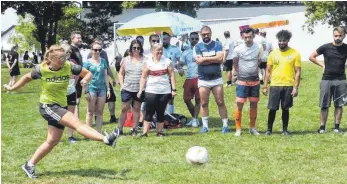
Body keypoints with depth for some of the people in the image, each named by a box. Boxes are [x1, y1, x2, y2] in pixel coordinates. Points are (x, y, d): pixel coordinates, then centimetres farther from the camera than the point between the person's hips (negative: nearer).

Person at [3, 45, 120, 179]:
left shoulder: (69, 67, -9)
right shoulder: (42, 69, -14)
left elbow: (88, 73, -1)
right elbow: (27, 78, 7)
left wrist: (85, 79, -24)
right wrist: (12, 88, 16)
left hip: (61, 107, 6)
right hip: (47, 106, -5)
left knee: (53, 141, 8)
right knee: (77, 123, -23)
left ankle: (29, 165, 21)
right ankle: (106, 139, -37)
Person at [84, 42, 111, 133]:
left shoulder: (103, 61, 9)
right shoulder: (87, 62, -1)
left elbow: (105, 75, 13)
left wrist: (108, 89, 9)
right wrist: (86, 91, -8)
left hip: (102, 88, 4)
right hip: (92, 88, -4)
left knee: (100, 112, 6)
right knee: (90, 112, 1)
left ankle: (99, 132, 10)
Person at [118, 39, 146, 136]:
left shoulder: (145, 60, 1)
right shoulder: (126, 60, 6)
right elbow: (121, 73, 12)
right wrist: (122, 84, 1)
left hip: (139, 89, -1)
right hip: (127, 89, 1)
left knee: (136, 109, 8)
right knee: (124, 109, 1)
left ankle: (134, 129, 16)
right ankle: (120, 128, 9)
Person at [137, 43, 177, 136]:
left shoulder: (167, 62, 4)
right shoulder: (148, 62, 2)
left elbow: (172, 76, 3)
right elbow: (143, 77, 2)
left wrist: (173, 89, -2)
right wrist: (140, 90, -3)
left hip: (165, 92, 1)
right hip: (151, 91, -1)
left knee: (161, 112, 7)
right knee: (149, 112, -2)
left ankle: (159, 132, 14)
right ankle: (145, 132, -1)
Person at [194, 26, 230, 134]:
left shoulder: (217, 45, 2)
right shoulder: (198, 47, 1)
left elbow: (220, 58, -13)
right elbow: (199, 61, -13)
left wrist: (205, 59, -12)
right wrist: (214, 59, -10)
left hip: (217, 79, 0)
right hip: (203, 80, 1)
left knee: (220, 103, 2)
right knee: (204, 104, 6)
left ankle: (225, 125, 8)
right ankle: (205, 126, 16)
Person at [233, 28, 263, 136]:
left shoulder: (259, 48, -3)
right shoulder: (238, 49, -7)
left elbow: (259, 62, 10)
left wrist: (252, 73, 10)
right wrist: (239, 74, 7)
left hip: (255, 80, 2)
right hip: (242, 81, -2)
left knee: (254, 105, 9)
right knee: (239, 105, -5)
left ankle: (252, 128, 20)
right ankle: (238, 129, 3)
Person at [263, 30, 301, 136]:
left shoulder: (295, 54, -1)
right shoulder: (273, 54, 5)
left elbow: (297, 72, -1)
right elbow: (268, 71, 9)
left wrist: (296, 87, -8)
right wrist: (265, 86, 4)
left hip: (288, 86, -1)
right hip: (275, 85, 1)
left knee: (285, 109, 6)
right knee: (272, 109, 2)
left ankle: (285, 130, 17)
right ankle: (269, 129, 14)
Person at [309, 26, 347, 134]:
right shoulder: (326, 47, -2)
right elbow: (311, 57, 8)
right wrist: (322, 65, 1)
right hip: (326, 80, -1)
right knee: (324, 105, 2)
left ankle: (337, 127, 13)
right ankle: (322, 127, 9)